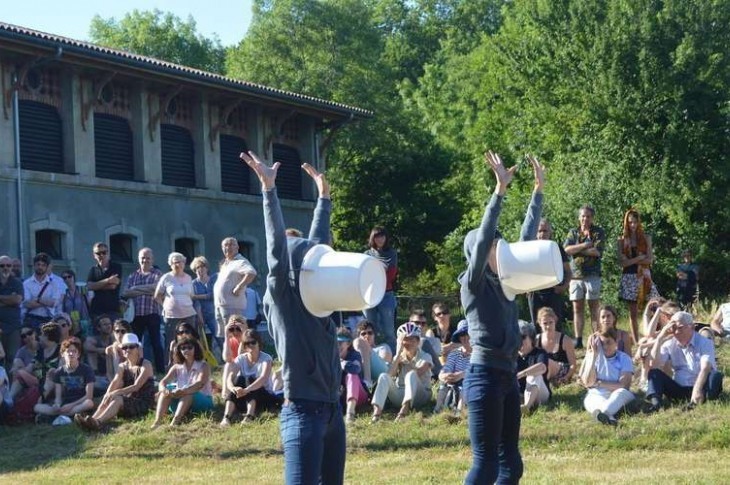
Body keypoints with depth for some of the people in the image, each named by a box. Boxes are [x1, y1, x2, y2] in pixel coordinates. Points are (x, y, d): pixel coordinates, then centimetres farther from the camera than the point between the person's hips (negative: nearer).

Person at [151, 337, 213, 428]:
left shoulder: (203, 365, -7)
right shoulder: (177, 368, 7)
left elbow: (200, 384, -26)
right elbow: (163, 382, -7)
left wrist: (184, 391, -45)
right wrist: (163, 389, -33)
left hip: (202, 401, -4)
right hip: (181, 402, 4)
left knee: (189, 393, -35)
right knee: (167, 389, -21)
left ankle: (174, 422, -53)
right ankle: (157, 422, -40)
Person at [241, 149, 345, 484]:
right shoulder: (282, 298, -6)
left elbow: (317, 242, 21)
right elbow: (278, 246, -15)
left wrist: (323, 196, 30)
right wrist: (268, 188, -22)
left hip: (332, 409, 8)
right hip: (303, 413, -8)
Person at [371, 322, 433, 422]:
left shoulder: (425, 357, 2)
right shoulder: (398, 357, 12)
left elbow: (418, 373, -20)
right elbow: (391, 374, -10)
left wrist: (404, 361, -7)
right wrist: (399, 353, -13)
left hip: (419, 396, -3)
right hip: (400, 395, 3)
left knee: (411, 375, -32)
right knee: (384, 377, -22)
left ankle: (405, 408, -57)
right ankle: (376, 410, -43)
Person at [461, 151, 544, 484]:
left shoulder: (504, 281, 12)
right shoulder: (473, 283, -7)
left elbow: (527, 238, 15)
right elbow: (482, 237, -21)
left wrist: (538, 189, 13)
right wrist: (500, 189, -26)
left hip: (508, 375, 8)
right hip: (484, 376, -8)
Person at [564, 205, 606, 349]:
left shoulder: (599, 232, 4)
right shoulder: (573, 232, 13)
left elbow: (597, 251, -10)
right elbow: (566, 249, -3)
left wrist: (576, 250, -6)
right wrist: (584, 245, -12)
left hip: (592, 275, -3)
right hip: (575, 274, 3)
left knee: (594, 309, -3)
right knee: (577, 309, 2)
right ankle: (578, 340, 5)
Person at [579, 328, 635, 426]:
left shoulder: (624, 358, 5)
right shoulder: (592, 356, 9)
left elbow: (623, 386, -8)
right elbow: (587, 383, -5)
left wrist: (598, 383, -4)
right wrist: (594, 356, -10)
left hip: (617, 396, -1)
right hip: (597, 395, 1)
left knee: (621, 392, -36)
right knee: (590, 400, -34)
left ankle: (599, 413, -66)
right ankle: (608, 416, -69)